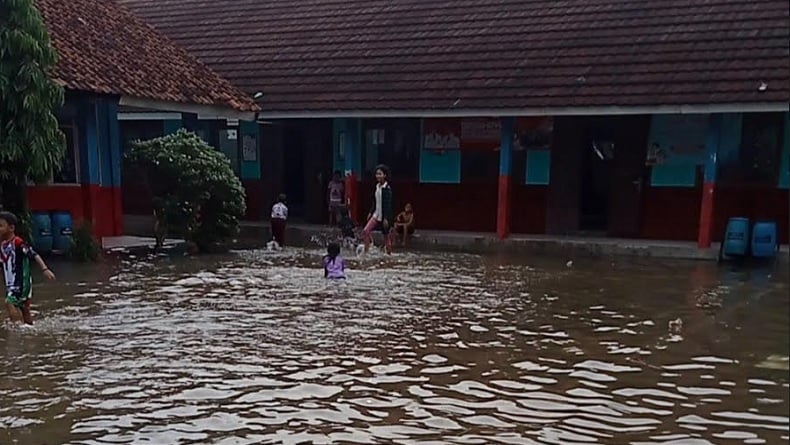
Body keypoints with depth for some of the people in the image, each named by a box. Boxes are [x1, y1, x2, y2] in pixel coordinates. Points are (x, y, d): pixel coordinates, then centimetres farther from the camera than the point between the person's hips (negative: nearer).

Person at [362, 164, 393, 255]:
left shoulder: (387, 188, -14)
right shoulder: (377, 186, 8)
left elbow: (388, 204, -17)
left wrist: (386, 218, -20)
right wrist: (371, 212, 16)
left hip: (384, 216, -7)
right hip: (376, 214, 7)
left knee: (386, 235, 6)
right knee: (365, 231, -8)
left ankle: (389, 254, 21)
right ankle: (366, 251, -2)